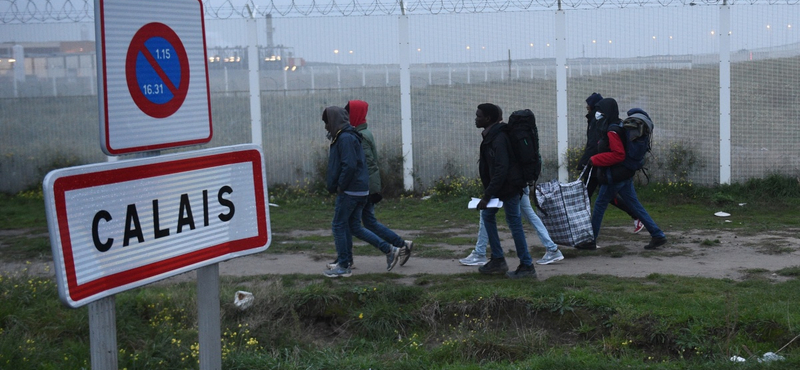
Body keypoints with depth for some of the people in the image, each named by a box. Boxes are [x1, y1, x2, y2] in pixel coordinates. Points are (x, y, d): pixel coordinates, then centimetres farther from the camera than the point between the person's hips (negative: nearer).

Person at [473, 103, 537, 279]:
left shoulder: (498, 138, -21)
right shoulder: (491, 135, 10)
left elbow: (501, 170, -27)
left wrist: (487, 196, -27)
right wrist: (487, 193, 16)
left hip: (508, 186, -11)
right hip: (500, 186, 11)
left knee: (514, 223, -4)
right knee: (487, 214, 16)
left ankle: (527, 266, 6)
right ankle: (497, 260, 23)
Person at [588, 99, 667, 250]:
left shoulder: (612, 131, -19)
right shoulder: (620, 127, 12)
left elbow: (618, 155, -24)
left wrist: (595, 160, -20)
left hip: (614, 176, -10)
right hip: (625, 174, 10)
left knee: (600, 205, 3)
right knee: (635, 205, 10)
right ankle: (658, 235, 8)